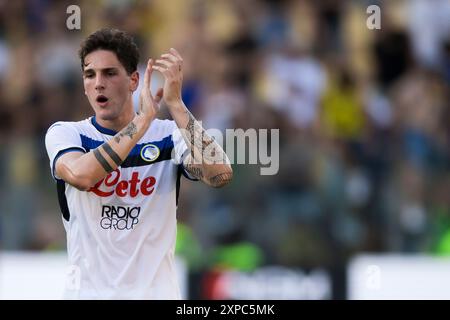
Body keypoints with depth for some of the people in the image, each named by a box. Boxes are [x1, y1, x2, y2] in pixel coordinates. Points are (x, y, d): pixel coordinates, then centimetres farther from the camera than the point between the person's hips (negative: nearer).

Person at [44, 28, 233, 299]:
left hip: (157, 290, 1)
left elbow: (221, 175, -19)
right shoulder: (64, 134, -3)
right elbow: (81, 175, -25)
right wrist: (145, 118, -24)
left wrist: (175, 104, -24)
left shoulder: (168, 135, -1)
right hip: (88, 291, 0)